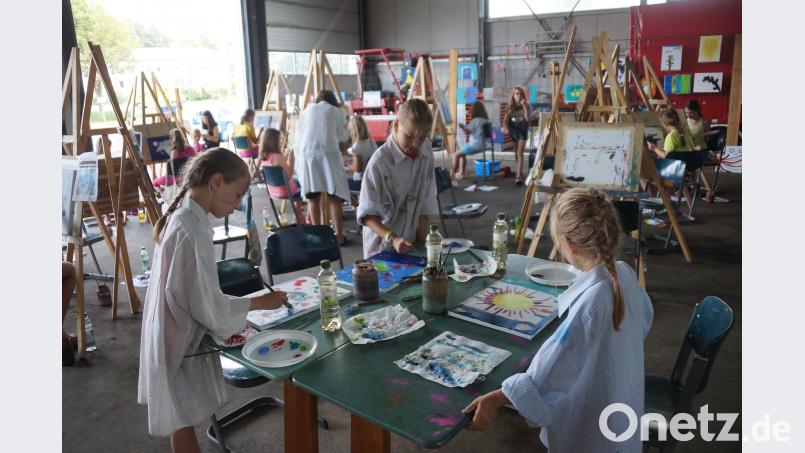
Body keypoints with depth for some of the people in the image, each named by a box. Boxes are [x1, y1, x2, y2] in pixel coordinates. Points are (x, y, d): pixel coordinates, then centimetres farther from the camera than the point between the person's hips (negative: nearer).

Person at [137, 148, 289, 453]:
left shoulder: (180, 218, 1)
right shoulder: (192, 230, -28)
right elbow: (208, 306, -23)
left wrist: (226, 325, 3)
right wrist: (261, 302, -12)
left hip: (177, 335, 8)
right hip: (181, 342, -8)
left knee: (182, 418, 23)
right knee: (183, 420, 10)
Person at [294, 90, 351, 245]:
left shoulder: (306, 111, 25)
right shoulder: (336, 111, 17)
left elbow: (297, 138, 19)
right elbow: (342, 142, 10)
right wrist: (341, 153, 26)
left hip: (305, 154, 3)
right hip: (328, 153, -3)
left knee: (313, 197, 8)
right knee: (334, 197, 0)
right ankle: (339, 235, -2)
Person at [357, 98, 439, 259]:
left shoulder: (426, 151, -6)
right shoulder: (380, 161, -21)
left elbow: (426, 200, 3)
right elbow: (367, 214, -17)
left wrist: (422, 238, 1)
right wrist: (392, 239, -27)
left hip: (413, 244, 4)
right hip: (382, 246, -4)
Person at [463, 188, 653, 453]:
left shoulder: (591, 300, -35)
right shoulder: (624, 272, -12)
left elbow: (553, 368, -35)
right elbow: (644, 319, 9)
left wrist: (495, 399, -31)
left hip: (592, 418, -7)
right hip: (622, 397, 8)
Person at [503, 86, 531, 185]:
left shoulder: (526, 106, -3)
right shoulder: (510, 107, 3)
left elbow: (528, 119, -17)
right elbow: (505, 120, -1)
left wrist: (524, 106, -23)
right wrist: (505, 128, -21)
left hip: (522, 132, -3)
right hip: (513, 132, 3)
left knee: (520, 154, -14)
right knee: (516, 154, 12)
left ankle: (518, 176, -21)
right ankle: (519, 173, 27)